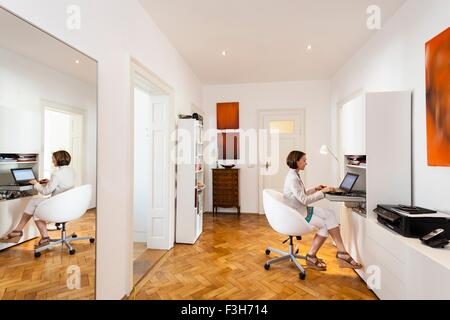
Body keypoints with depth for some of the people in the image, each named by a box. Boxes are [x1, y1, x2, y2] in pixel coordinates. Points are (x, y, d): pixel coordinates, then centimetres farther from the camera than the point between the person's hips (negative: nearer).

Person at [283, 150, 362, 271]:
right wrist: (322, 192, -19)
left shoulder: (295, 175, 9)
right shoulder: (292, 178, -23)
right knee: (326, 224, -4)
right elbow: (304, 200, -24)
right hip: (297, 214, -9)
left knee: (329, 214, -2)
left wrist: (315, 189, 7)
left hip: (302, 210, 9)